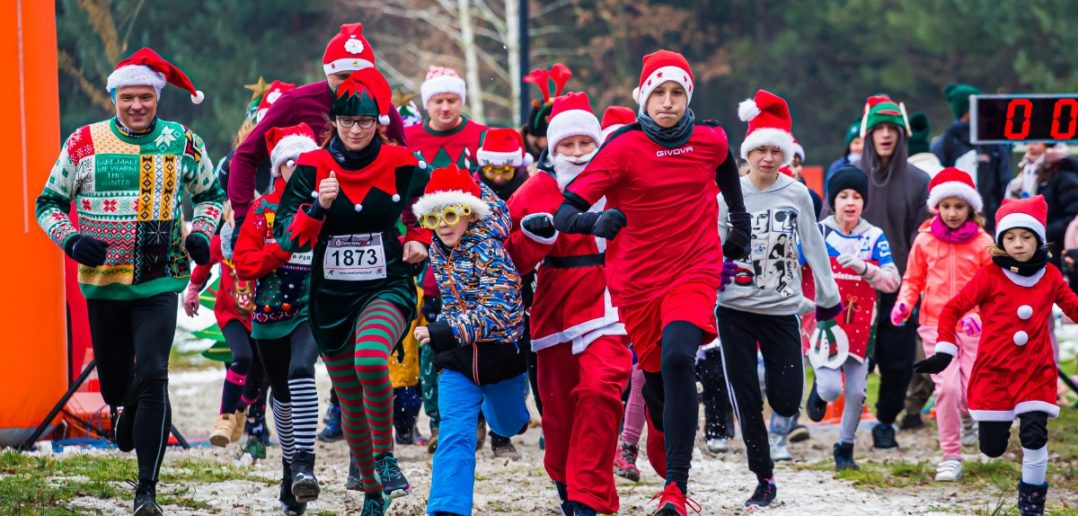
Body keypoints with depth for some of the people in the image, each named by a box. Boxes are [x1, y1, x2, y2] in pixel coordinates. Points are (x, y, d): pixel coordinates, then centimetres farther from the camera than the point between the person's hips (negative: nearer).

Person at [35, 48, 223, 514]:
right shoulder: (83, 143, -1)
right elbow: (49, 202, 7)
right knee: (114, 383, 11)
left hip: (159, 283, -1)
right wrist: (70, 239, -12)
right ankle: (127, 409, 51)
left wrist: (201, 233, -2)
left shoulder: (183, 143, 1)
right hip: (101, 282, 2)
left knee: (151, 379, -16)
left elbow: (210, 193, 17)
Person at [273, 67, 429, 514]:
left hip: (387, 288, -3)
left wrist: (420, 240, -2)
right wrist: (318, 206, -24)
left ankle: (386, 456, -14)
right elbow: (288, 238, -8)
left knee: (370, 359, -34)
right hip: (331, 297, 3)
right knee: (351, 404, 10)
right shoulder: (313, 167, -4)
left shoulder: (401, 165, -5)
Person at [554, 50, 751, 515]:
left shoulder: (710, 140, -2)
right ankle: (670, 469, 43)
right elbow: (564, 213, -20)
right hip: (637, 280, 0)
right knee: (656, 379, 10)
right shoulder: (624, 147, -12)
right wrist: (595, 221, -40)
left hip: (694, 272, 0)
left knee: (678, 358, -26)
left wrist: (739, 220, 25)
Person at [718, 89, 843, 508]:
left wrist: (828, 297, 11)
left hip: (781, 311, 0)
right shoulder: (730, 195, -2)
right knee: (747, 402, -2)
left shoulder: (796, 195, -1)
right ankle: (764, 479, 11)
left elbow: (813, 248, 6)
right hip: (735, 312, 0)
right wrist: (717, 269, -20)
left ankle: (779, 425, 33)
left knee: (786, 401, -5)